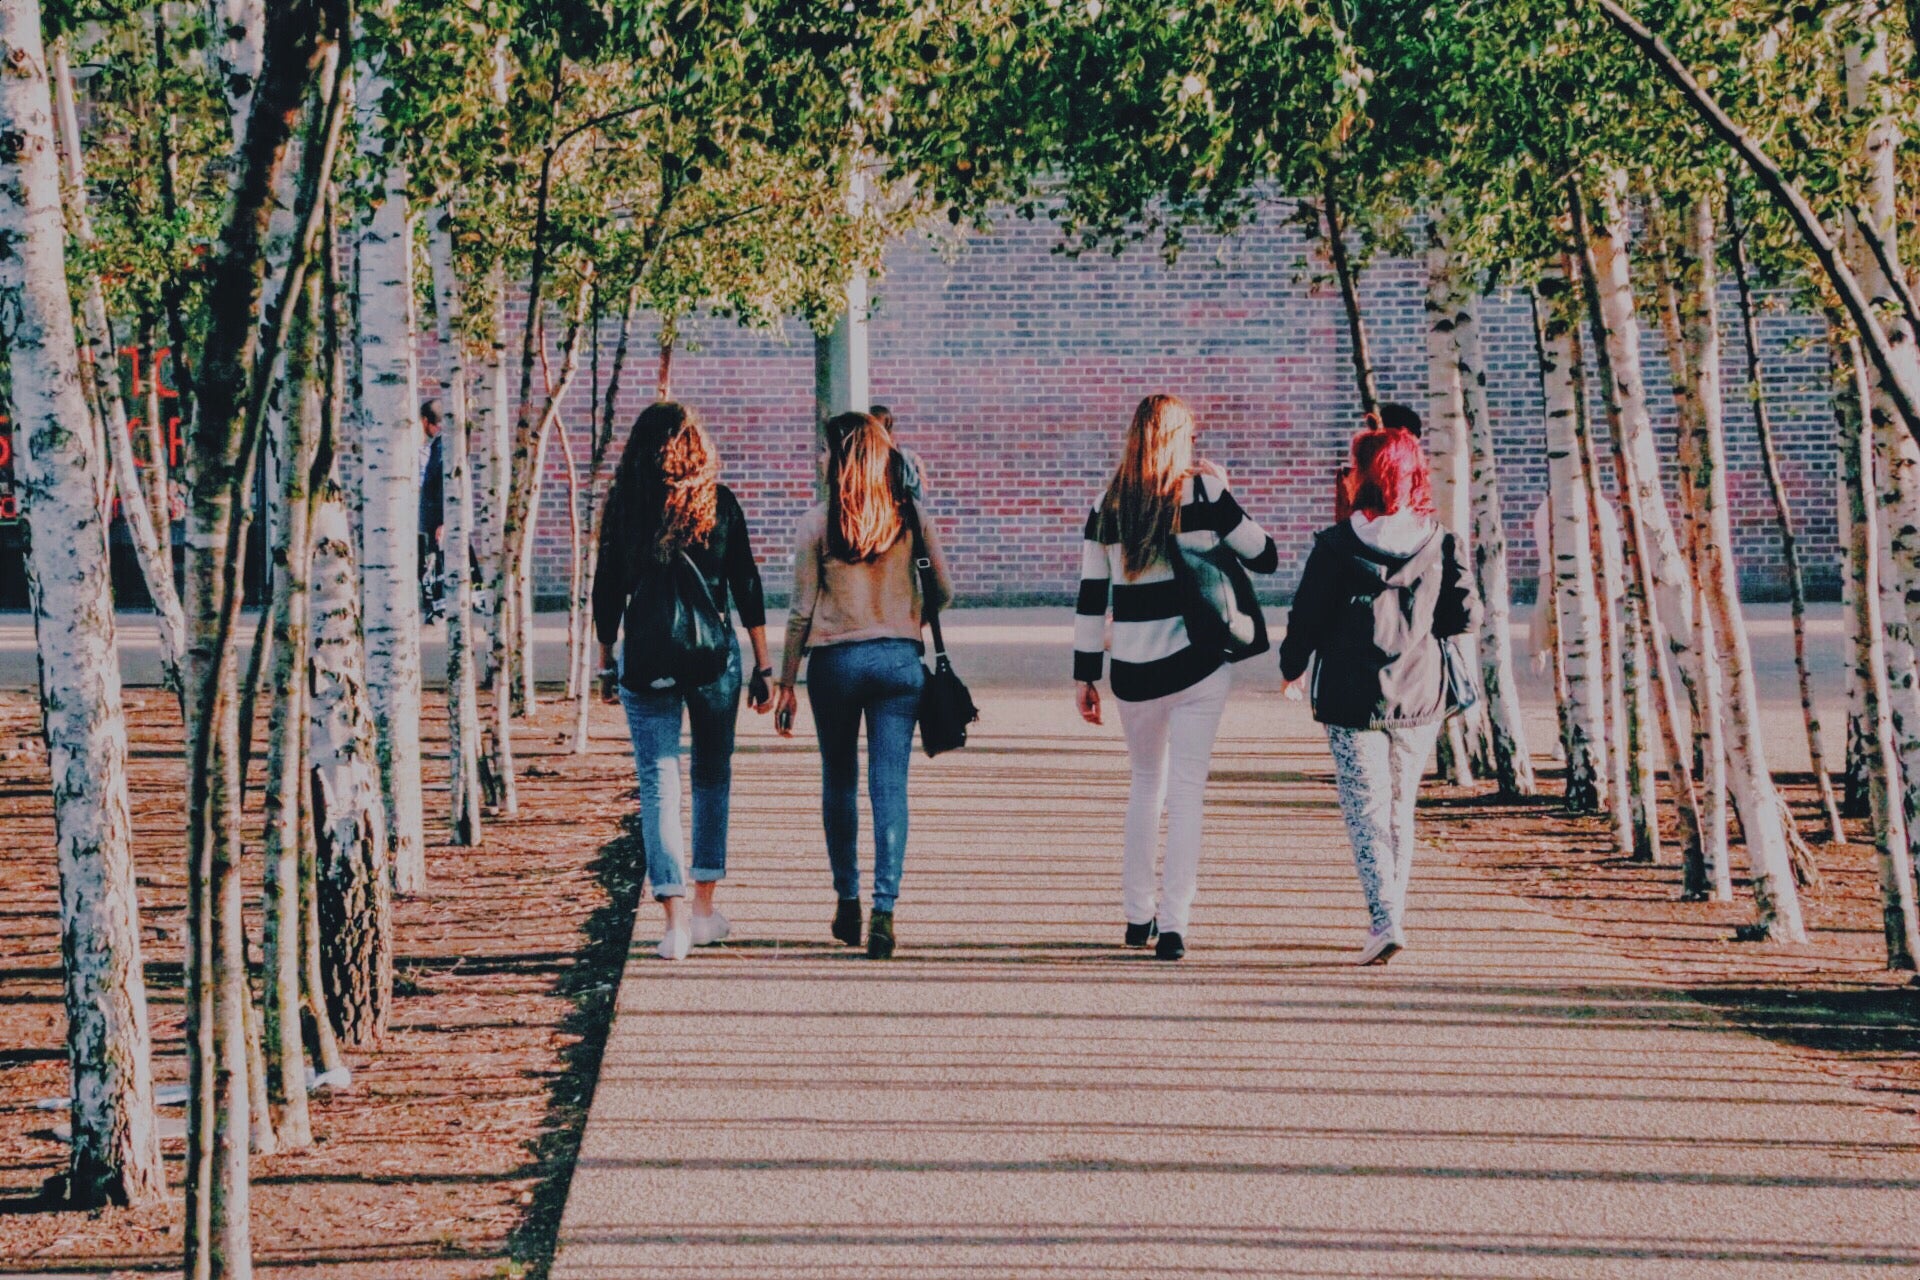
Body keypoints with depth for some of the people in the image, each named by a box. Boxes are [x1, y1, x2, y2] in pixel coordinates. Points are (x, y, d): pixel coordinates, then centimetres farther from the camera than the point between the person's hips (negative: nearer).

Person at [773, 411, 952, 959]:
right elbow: (943, 591, 7)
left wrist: (785, 683, 3)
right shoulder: (911, 517, 0)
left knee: (839, 780, 15)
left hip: (835, 661, -1)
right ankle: (884, 909, -11)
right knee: (890, 786, 0)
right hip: (900, 660, 1)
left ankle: (848, 902, 20)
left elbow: (802, 610, -4)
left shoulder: (818, 523, -6)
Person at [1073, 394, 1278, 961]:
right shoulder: (1203, 495, -5)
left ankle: (1137, 915, 24)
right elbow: (1265, 556, 5)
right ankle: (1173, 924, -7)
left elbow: (1091, 598, 4)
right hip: (1196, 666, -3)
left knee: (1145, 782, 21)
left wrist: (1085, 676, 10)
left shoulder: (1108, 506, 3)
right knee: (1186, 791, 1)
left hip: (1132, 673, 3)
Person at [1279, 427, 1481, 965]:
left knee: (1366, 811, -2)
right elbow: (1467, 614, -2)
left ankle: (1384, 921, -17)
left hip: (1353, 699, -3)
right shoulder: (1438, 544, -2)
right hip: (1420, 697, 3)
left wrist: (1292, 668, 12)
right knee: (1401, 810, 16)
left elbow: (1307, 618, -6)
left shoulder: (1336, 546, -10)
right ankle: (1390, 916, 21)